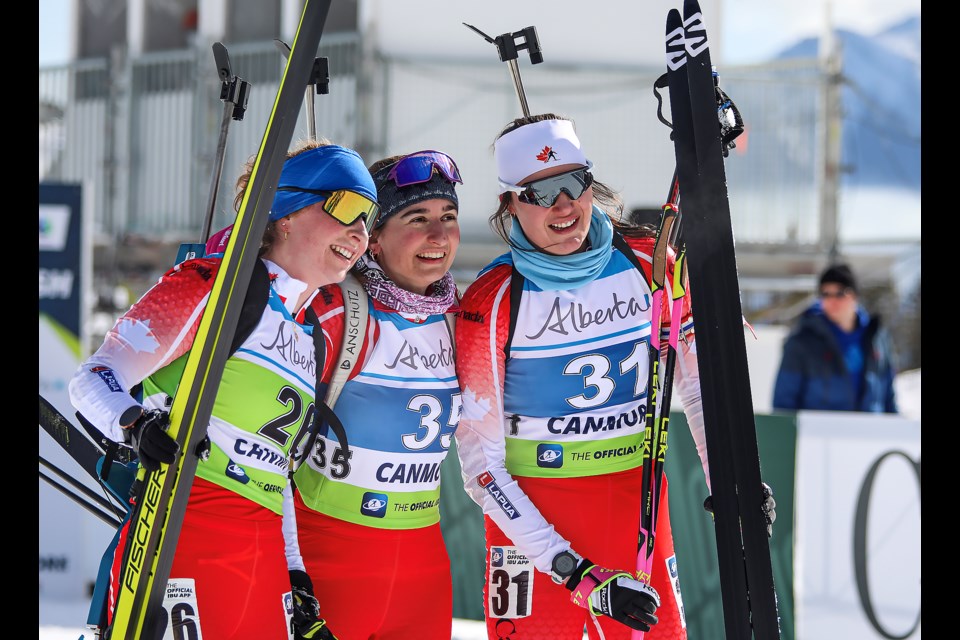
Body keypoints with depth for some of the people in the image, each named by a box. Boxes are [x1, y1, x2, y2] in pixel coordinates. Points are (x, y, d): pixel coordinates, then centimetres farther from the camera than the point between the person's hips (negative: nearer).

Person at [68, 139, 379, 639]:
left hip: (262, 560, 7)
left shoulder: (316, 338, 22)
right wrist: (136, 424, -26)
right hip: (183, 533, -7)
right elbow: (94, 380, -6)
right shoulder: (214, 285, -1)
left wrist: (296, 578, 19)